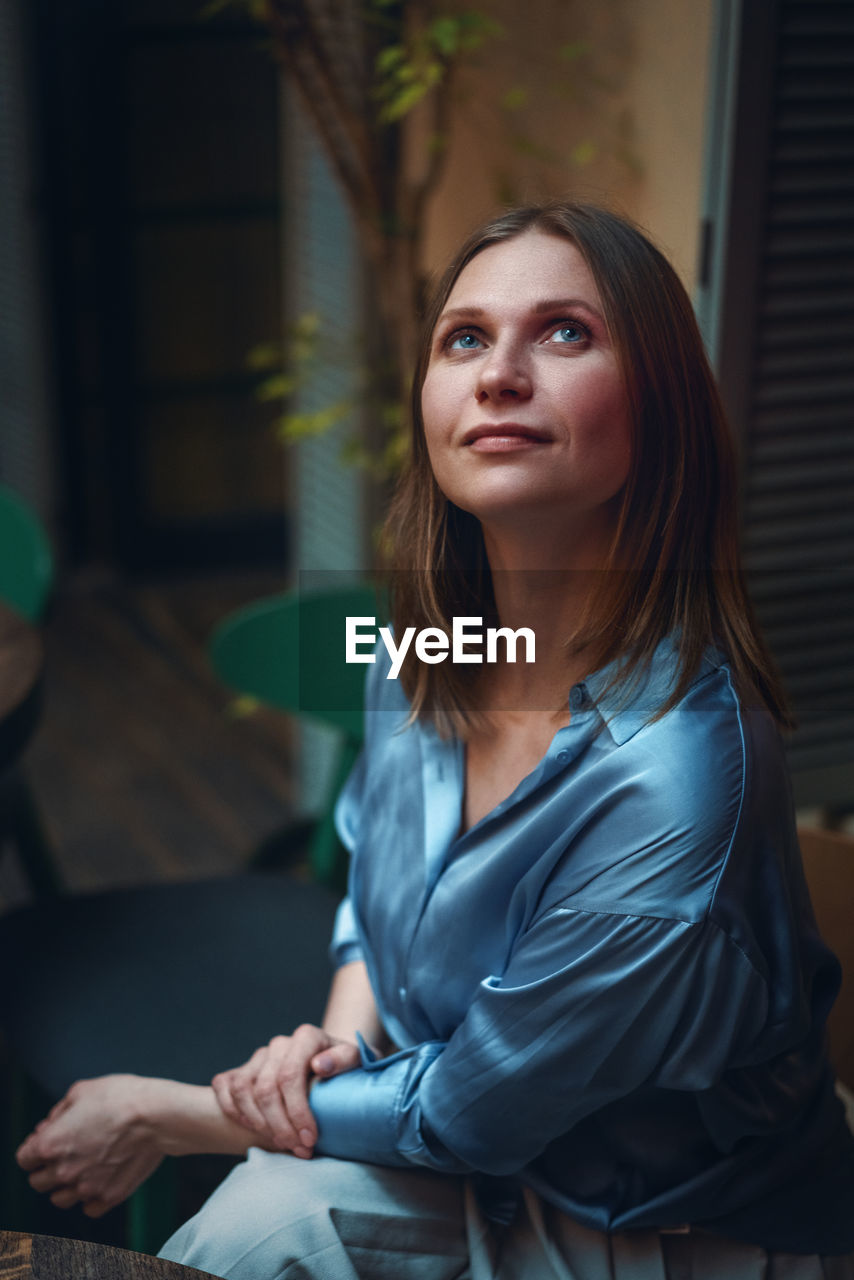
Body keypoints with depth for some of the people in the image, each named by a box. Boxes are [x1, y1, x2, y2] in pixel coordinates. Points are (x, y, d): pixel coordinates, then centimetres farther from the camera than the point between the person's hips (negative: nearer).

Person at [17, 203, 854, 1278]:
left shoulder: (678, 780, -31)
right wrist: (341, 1035, -8)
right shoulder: (423, 654, -9)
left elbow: (470, 1109, -21)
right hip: (489, 1167, 5)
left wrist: (158, 1118, -11)